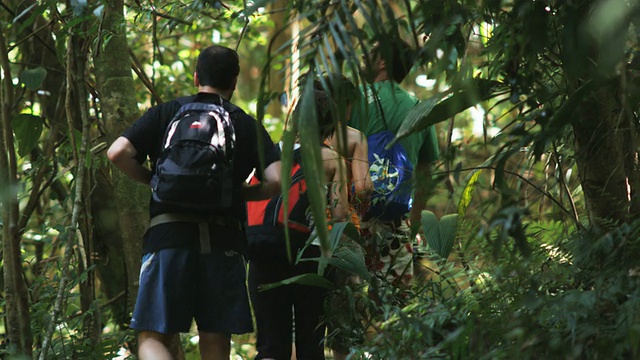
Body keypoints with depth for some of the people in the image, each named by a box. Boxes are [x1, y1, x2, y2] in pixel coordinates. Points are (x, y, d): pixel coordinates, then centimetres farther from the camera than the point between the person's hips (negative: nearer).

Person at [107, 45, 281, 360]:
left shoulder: (165, 113, 10)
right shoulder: (248, 125, 11)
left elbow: (118, 153, -3)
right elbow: (276, 181, -3)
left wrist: (152, 180, 13)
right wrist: (240, 192, 15)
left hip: (168, 236, -1)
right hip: (224, 240, 1)